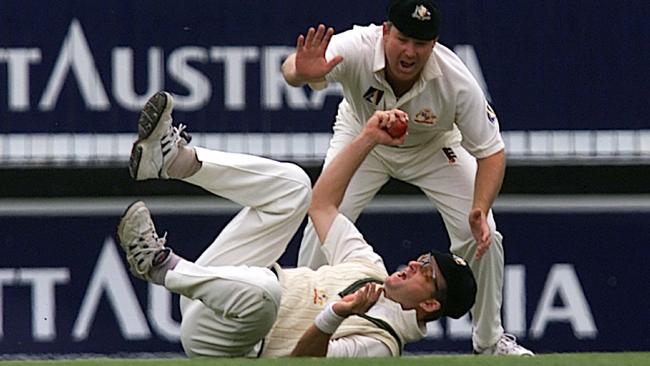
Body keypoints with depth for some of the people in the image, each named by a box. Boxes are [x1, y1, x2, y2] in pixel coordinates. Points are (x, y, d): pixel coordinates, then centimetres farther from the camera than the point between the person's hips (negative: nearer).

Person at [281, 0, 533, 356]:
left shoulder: (457, 82, -36)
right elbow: (291, 70, -56)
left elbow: (491, 152, -25)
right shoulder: (355, 49, -39)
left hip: (432, 147, 0)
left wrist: (480, 210, -41)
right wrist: (302, 72, -81)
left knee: (482, 234, -11)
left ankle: (490, 339, 10)